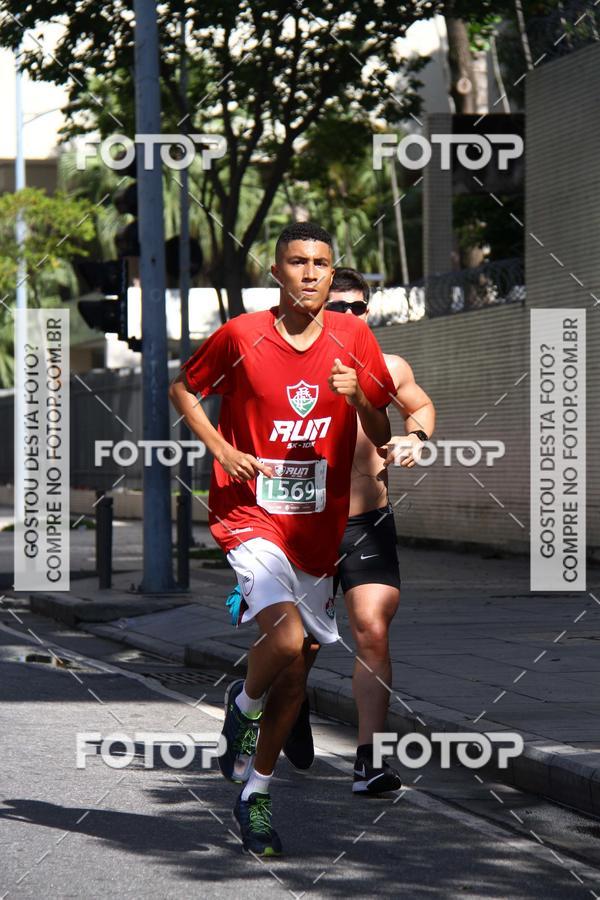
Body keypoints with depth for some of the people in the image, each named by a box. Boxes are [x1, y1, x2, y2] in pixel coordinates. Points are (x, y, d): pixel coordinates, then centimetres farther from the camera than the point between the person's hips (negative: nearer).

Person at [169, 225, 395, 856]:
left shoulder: (353, 339, 2)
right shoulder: (240, 336, -6)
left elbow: (381, 437, 6)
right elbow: (182, 389, 11)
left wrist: (357, 397, -15)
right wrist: (224, 450, -4)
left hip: (318, 528, 4)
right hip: (251, 515, -4)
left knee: (295, 675, 8)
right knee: (288, 638, -26)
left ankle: (254, 793, 25)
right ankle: (244, 704, 7)